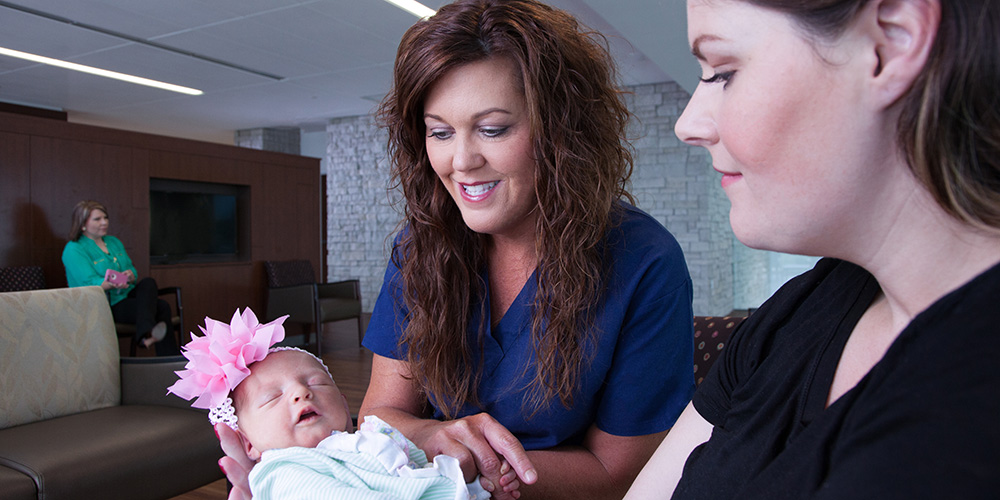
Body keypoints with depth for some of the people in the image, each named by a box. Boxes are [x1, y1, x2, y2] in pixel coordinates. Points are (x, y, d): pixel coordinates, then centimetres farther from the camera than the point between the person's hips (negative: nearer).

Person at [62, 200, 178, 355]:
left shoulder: (114, 242, 19)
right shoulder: (74, 250, -4)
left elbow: (132, 270, 13)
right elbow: (89, 283, -16)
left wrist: (129, 276, -13)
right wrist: (113, 283, -37)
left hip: (127, 295, 6)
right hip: (104, 305, -6)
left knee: (148, 282, -28)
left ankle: (146, 334, -42)